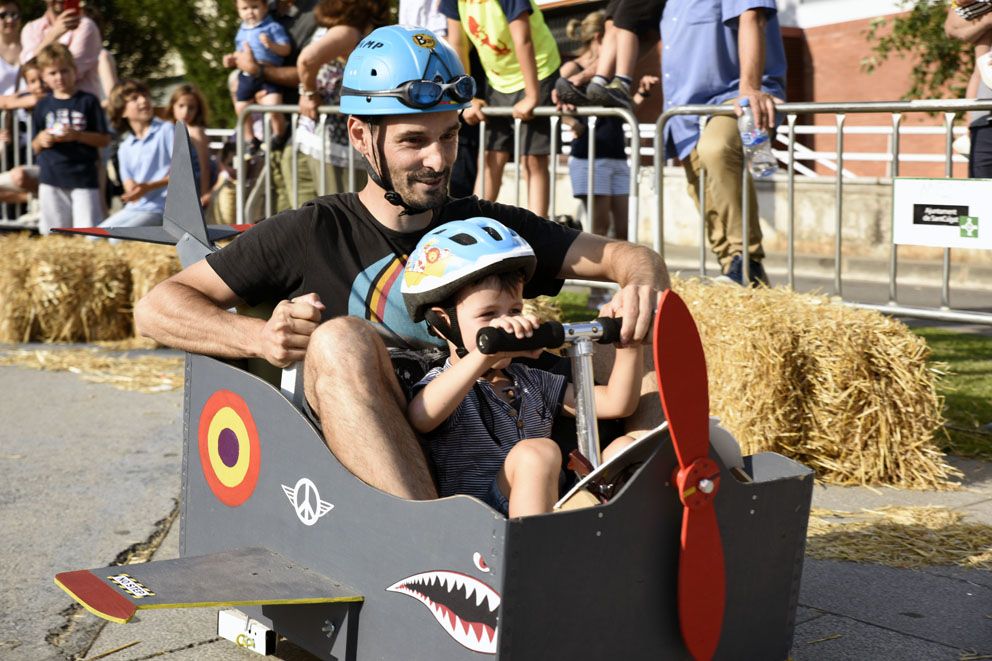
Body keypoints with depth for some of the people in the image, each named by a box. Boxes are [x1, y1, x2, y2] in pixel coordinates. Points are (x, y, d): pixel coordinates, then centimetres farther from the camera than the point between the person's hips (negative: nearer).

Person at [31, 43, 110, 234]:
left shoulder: (88, 101, 0)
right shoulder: (43, 106, 9)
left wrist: (77, 135, -15)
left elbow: (105, 139, -1)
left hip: (84, 178, -3)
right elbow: (36, 148, 15)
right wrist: (40, 140, -8)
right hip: (51, 181, 3)